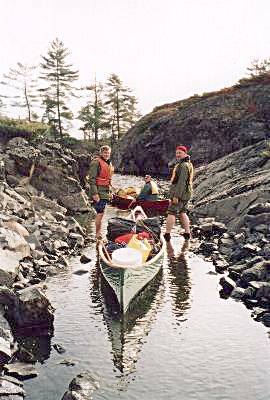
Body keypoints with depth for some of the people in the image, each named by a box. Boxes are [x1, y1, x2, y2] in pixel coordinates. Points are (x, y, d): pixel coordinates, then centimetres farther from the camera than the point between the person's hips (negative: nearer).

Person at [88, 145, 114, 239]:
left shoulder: (109, 163, 17)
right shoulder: (96, 162, -11)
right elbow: (92, 179, -16)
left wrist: (110, 192, 22)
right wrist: (94, 193, -21)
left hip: (105, 192, 9)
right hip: (98, 192, -8)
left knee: (100, 213, 13)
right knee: (100, 213, -10)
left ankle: (99, 232, 22)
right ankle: (98, 234, -2)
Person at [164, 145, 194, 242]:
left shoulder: (183, 166, -16)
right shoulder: (188, 164, 18)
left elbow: (182, 182, -23)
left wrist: (176, 196, -25)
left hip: (179, 193, -10)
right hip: (186, 194, 10)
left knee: (171, 212, -9)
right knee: (182, 213, 16)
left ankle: (167, 235, -10)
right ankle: (187, 234, 17)